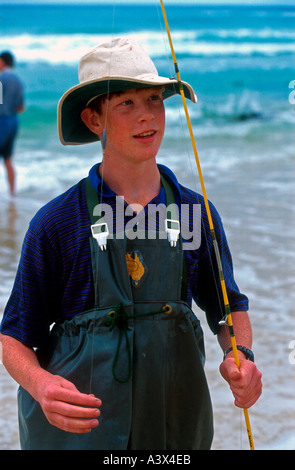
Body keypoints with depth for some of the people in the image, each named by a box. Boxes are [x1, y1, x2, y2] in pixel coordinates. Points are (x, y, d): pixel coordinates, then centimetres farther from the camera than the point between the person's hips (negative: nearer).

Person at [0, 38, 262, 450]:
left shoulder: (196, 212, 1)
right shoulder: (55, 223, -9)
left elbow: (230, 307, 13)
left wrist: (241, 356, -8)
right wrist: (41, 385, -25)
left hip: (177, 427, 3)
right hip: (77, 430, -3)